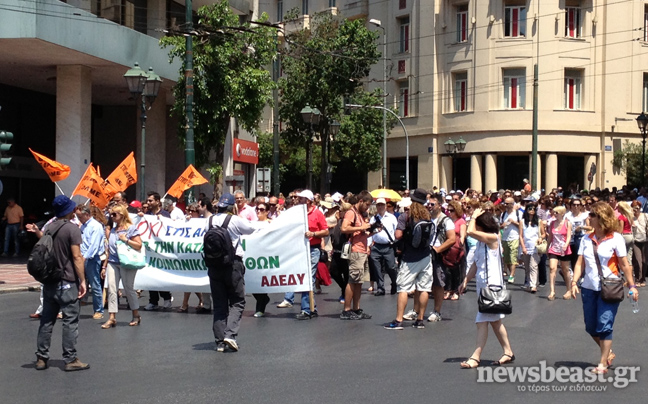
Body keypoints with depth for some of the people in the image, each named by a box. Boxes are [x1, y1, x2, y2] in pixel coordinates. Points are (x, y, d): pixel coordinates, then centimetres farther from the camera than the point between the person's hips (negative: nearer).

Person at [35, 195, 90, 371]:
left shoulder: (49, 228, 9)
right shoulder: (72, 228, -11)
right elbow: (76, 256, -15)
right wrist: (82, 280, -12)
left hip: (49, 281, 7)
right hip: (67, 282, -7)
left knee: (47, 320, 11)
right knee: (70, 321, -1)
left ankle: (41, 358, 13)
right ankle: (70, 360, 0)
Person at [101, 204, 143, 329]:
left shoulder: (131, 228, -3)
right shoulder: (113, 230, 16)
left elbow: (139, 246, -8)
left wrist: (126, 240, -15)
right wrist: (104, 266, 18)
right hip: (112, 262, 6)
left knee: (128, 289, 2)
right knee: (111, 288, -5)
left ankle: (136, 315, 18)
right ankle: (112, 318, -5)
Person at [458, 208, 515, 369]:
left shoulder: (492, 238, -13)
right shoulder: (482, 241, 14)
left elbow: (470, 231, -25)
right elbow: (476, 264, 19)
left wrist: (474, 216, -9)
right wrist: (466, 280, 15)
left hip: (492, 284, -10)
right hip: (483, 283, 10)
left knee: (482, 321, -11)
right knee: (495, 321, 14)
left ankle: (475, 357, -13)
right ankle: (508, 353, 22)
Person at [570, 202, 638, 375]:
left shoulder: (616, 238, -7)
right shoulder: (586, 239, 5)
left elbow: (624, 265, -5)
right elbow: (580, 263, 3)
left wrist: (631, 286, -7)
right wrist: (574, 282, -8)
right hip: (589, 288, 5)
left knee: (604, 326, -10)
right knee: (591, 327, 11)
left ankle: (603, 364, -1)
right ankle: (608, 353, 33)